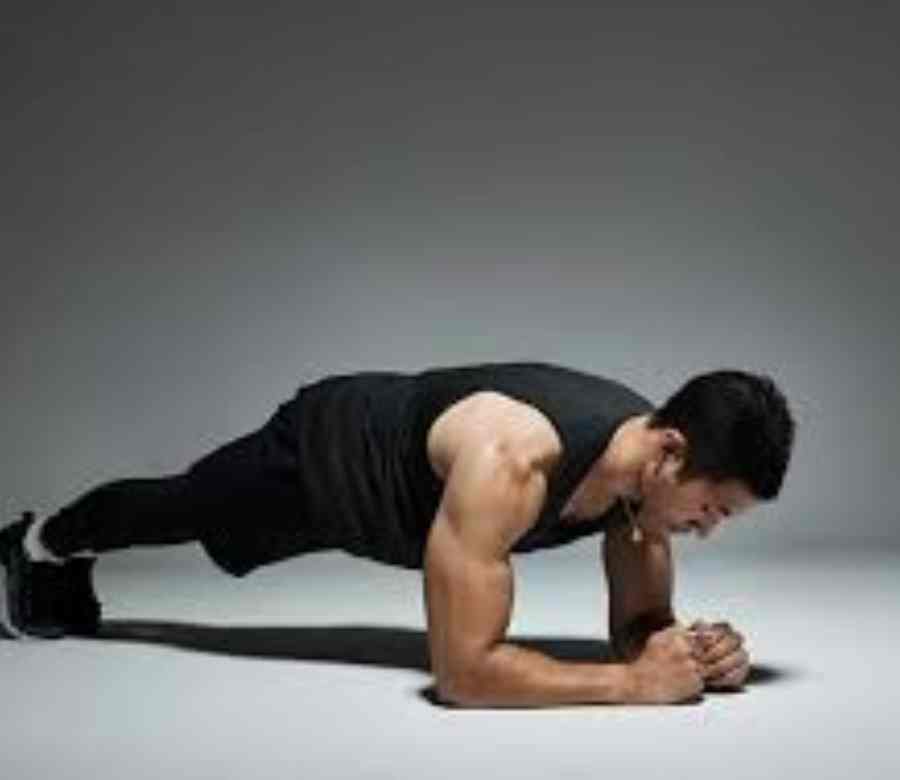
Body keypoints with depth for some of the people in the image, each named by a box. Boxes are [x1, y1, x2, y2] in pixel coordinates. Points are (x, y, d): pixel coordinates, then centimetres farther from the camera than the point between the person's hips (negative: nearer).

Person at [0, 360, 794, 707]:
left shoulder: (649, 460, -25)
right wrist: (635, 682, -49)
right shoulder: (511, 459, -48)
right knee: (178, 512, 27)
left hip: (392, 444, 6)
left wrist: (686, 651, -36)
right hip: (321, 456, -6)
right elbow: (462, 670, -48)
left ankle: (65, 561, 66)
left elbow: (638, 625, -14)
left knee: (184, 521, 34)